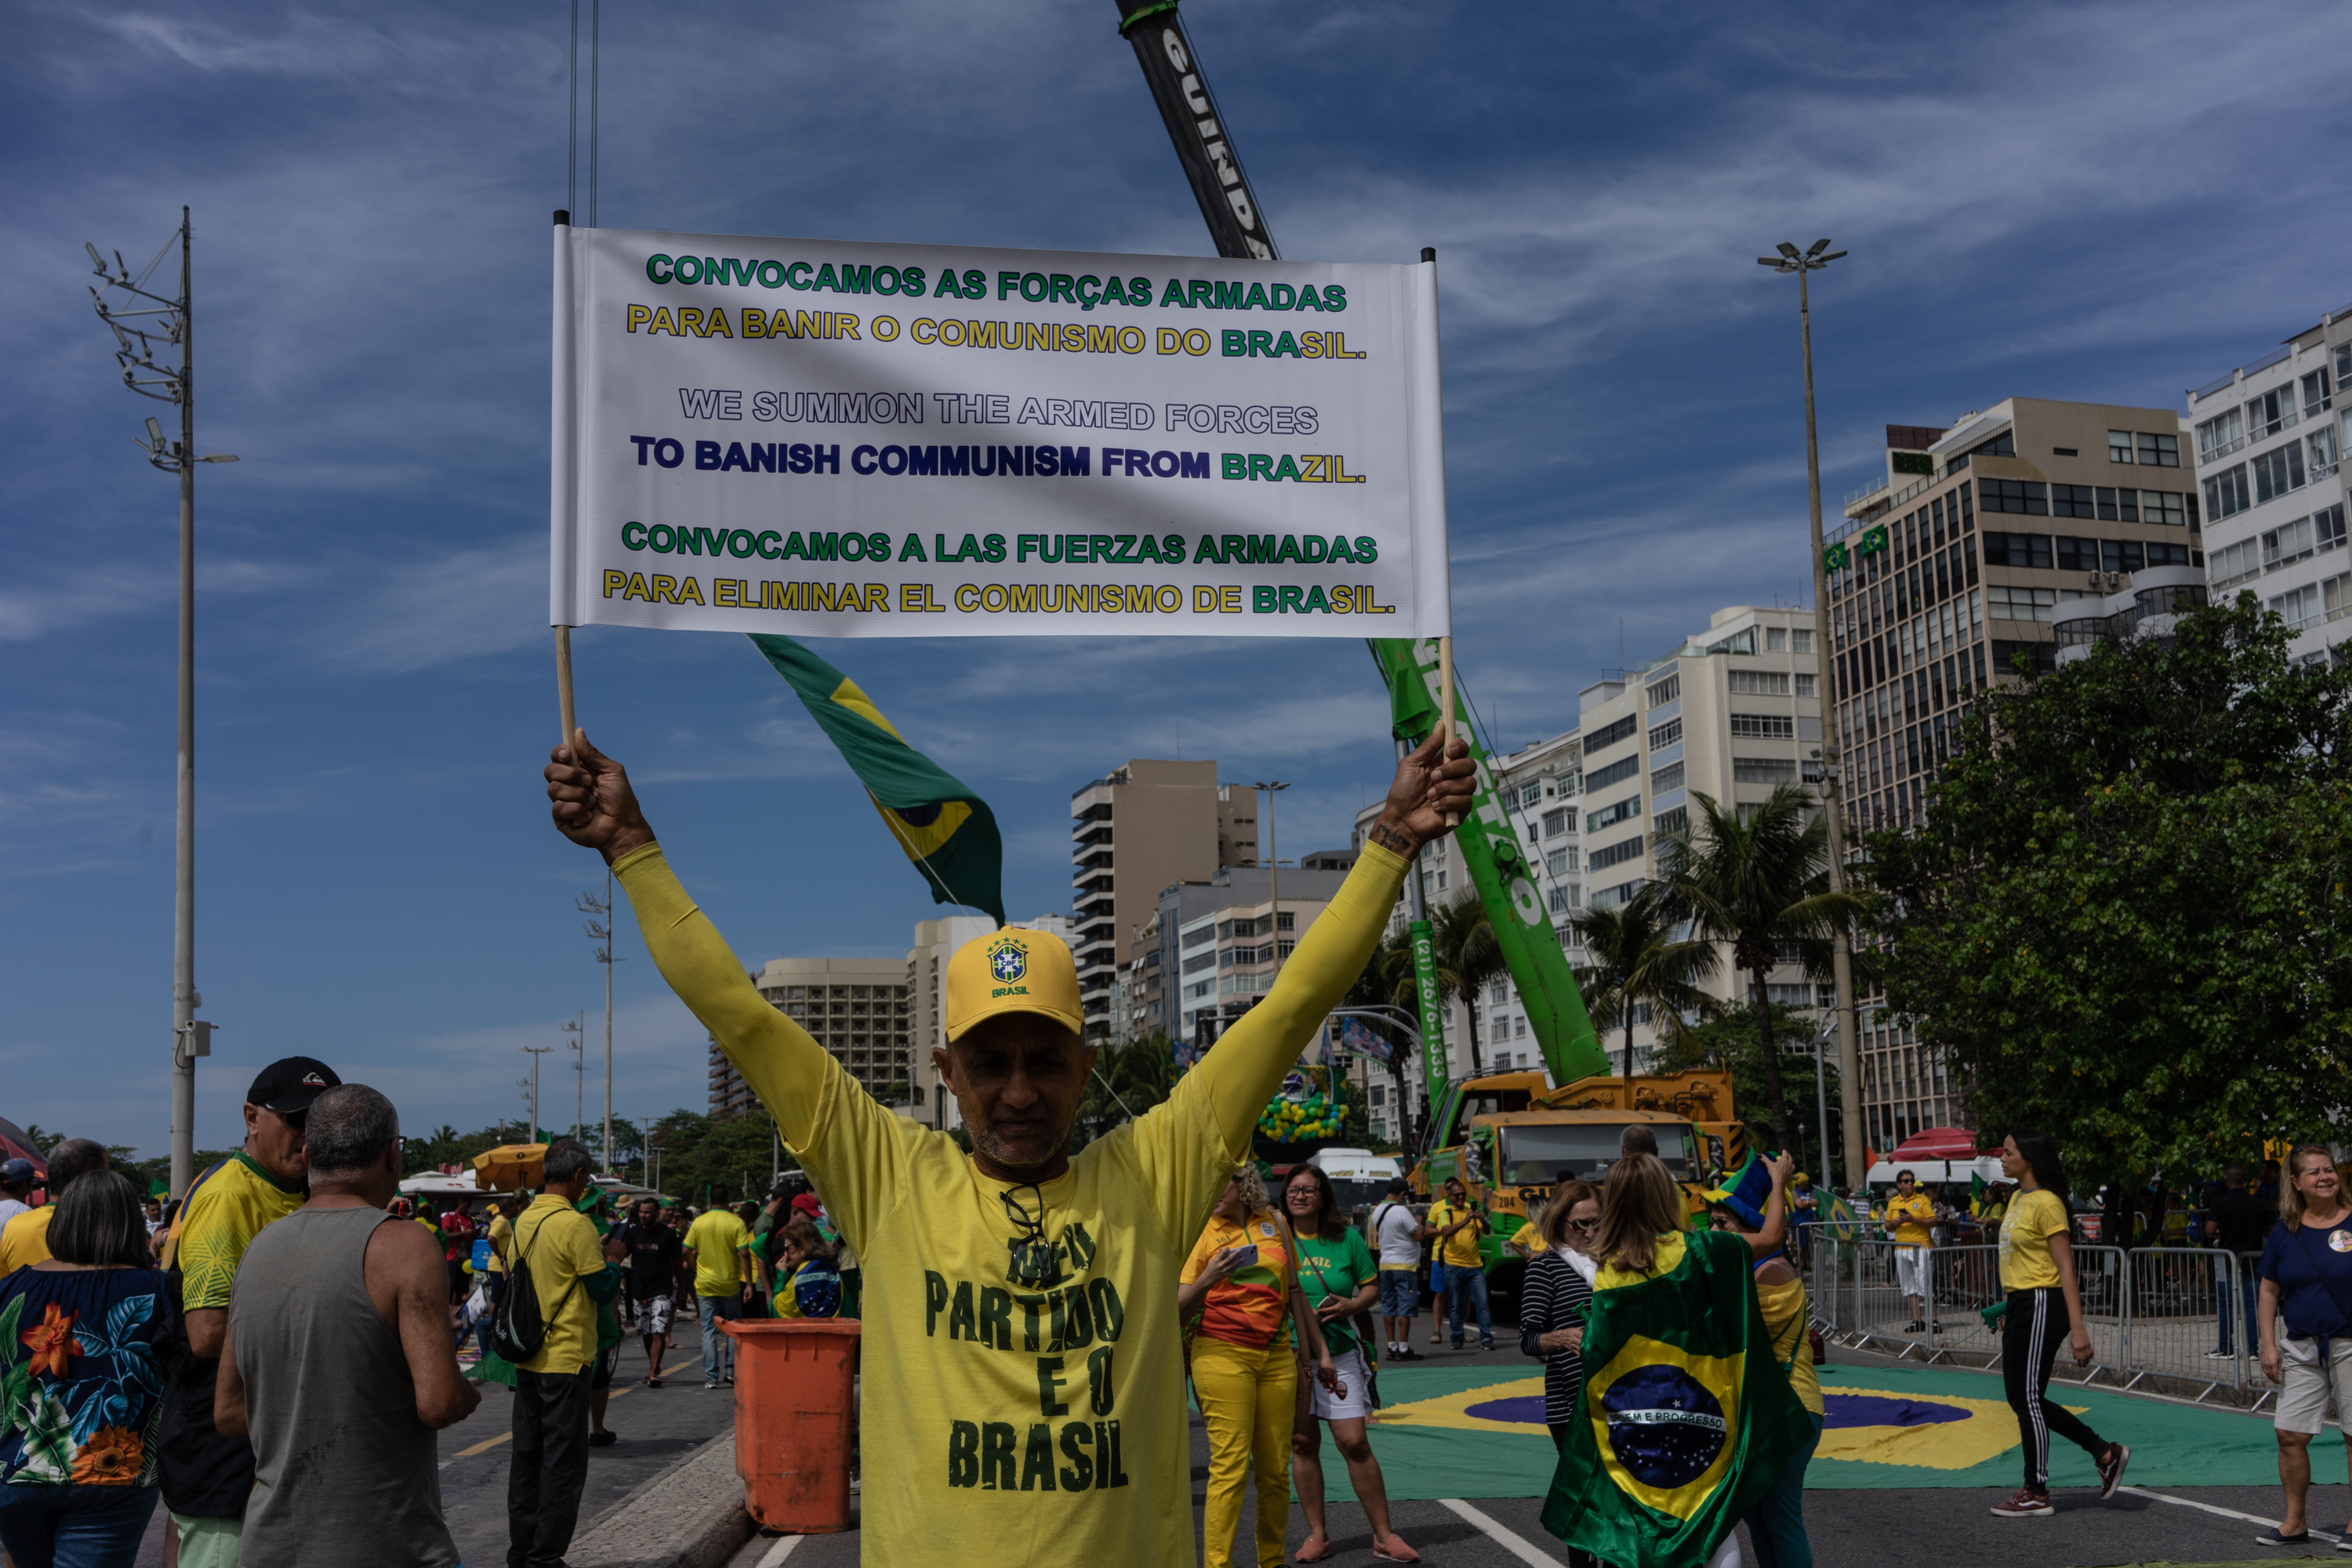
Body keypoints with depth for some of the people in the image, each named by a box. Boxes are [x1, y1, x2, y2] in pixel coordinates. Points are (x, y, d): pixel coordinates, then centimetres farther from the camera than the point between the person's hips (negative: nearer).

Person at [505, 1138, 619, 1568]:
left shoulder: (523, 1220, 7)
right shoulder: (574, 1224, -17)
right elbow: (604, 1287, -14)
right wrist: (613, 1260, 6)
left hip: (527, 1358, 8)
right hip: (565, 1359, -8)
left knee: (527, 1455, 14)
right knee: (563, 1462, 0)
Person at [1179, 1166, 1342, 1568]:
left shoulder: (1274, 1223, 11)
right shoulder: (1203, 1230, 0)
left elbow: (1295, 1293, 21)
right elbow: (1179, 1312, -5)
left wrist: (1321, 1352, 21)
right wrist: (1206, 1280, -23)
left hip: (1277, 1356, 4)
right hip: (1222, 1354, -4)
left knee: (1276, 1469, 3)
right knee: (1230, 1465, -12)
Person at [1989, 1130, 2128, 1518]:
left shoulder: (2046, 1203, -15)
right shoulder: (2017, 1199, 13)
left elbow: (2066, 1267, -19)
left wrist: (2077, 1327, -23)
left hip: (2040, 1305, -10)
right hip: (2019, 1304, 10)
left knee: (2028, 1399, -3)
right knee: (2021, 1399, 12)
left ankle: (2037, 1496, 8)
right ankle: (2105, 1454, 21)